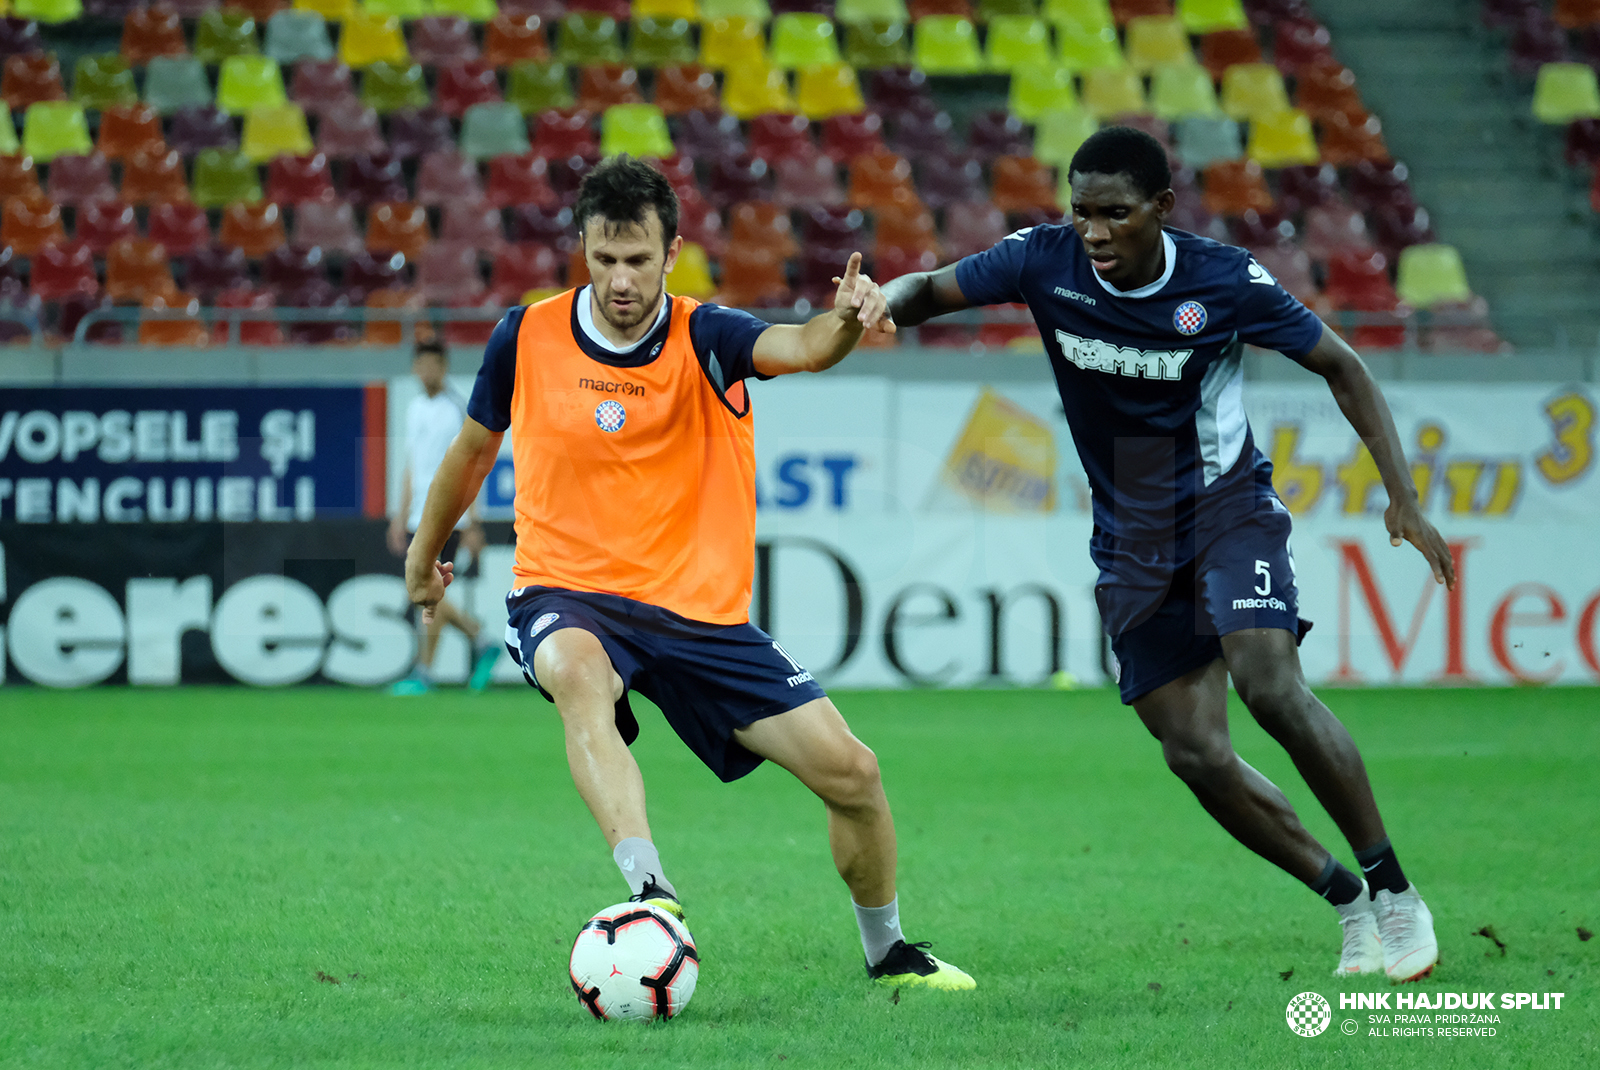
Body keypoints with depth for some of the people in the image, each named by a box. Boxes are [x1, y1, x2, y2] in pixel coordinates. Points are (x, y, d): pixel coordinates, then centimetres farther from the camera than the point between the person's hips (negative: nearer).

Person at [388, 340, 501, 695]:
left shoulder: (457, 410, -7)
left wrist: (472, 523, -13)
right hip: (418, 516, 7)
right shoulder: (415, 409, 14)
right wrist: (400, 516, 19)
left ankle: (423, 675, -4)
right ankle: (483, 642, 22)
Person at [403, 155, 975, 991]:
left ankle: (886, 952, 24)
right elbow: (474, 449, 15)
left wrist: (844, 324, -52)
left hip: (701, 610, 1)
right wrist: (424, 554, 28)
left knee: (850, 772, -2)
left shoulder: (704, 338, -7)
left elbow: (800, 349, -29)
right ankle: (650, 891, -51)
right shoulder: (527, 337, -3)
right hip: (567, 596, -1)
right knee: (581, 677, -40)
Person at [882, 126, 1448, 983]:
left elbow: (1340, 367, -4)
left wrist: (1403, 496, -11)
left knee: (1271, 686, -27)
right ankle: (1348, 902, 12)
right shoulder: (1046, 262, -9)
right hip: (1132, 544, 4)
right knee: (1194, 752, -5)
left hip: (1227, 505, -3)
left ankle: (1393, 889, -14)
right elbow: (930, 290, -2)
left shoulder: (1224, 281, -15)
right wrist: (880, 306, -28)